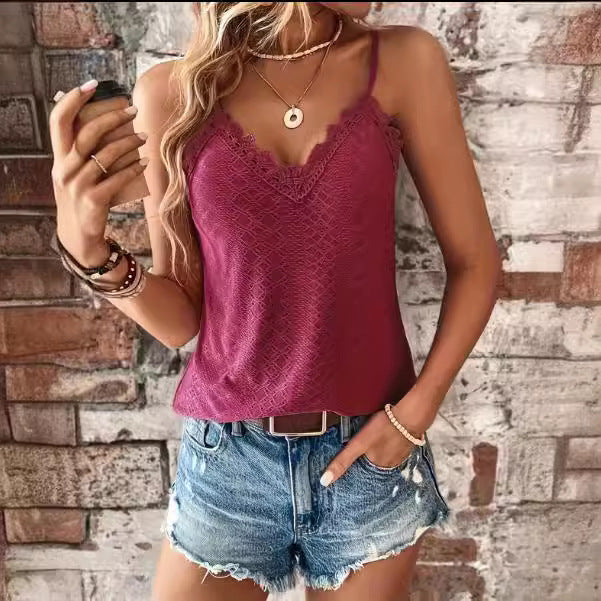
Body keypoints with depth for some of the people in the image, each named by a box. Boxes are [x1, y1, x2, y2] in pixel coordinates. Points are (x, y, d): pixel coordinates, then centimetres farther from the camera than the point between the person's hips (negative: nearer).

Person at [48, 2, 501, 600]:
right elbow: (179, 320, -3)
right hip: (227, 457, 0)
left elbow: (475, 263, 0)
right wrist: (86, 248, -20)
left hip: (372, 451, 1)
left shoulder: (405, 62, -5)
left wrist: (416, 410, -7)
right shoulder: (172, 93, -5)